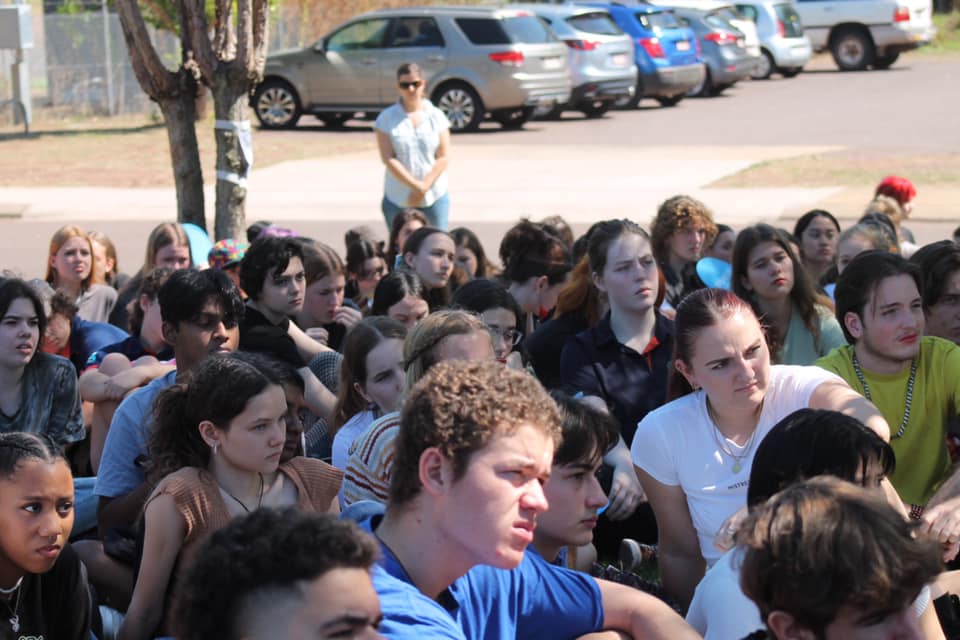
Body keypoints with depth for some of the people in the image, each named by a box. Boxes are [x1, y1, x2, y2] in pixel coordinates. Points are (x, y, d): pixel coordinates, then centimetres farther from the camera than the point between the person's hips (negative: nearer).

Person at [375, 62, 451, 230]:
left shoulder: (436, 116, 4)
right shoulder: (387, 118, 0)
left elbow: (444, 158, 0)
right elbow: (388, 159, -7)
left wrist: (424, 187, -11)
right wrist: (416, 185, -14)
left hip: (435, 196, 1)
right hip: (398, 198, -1)